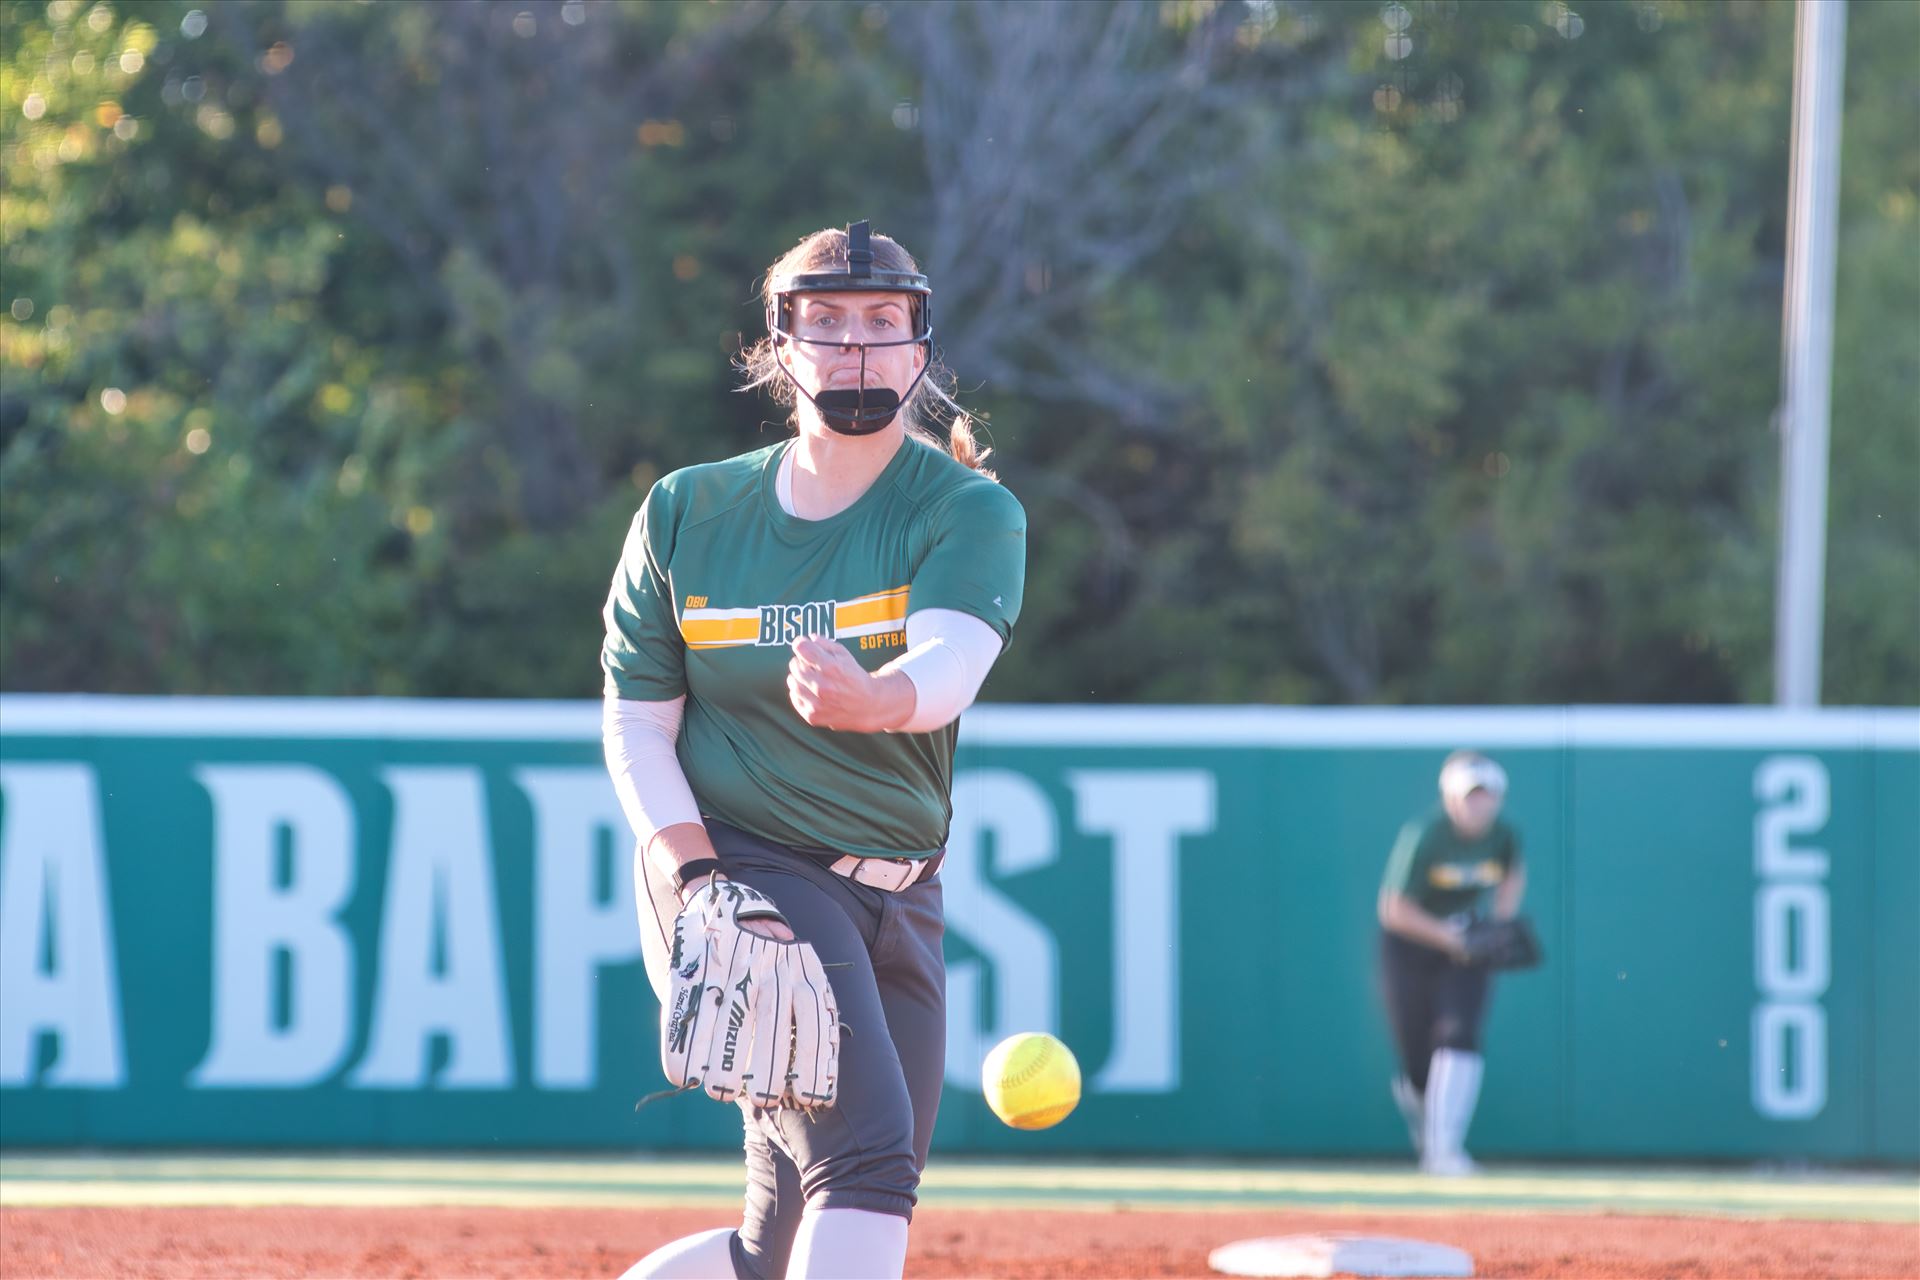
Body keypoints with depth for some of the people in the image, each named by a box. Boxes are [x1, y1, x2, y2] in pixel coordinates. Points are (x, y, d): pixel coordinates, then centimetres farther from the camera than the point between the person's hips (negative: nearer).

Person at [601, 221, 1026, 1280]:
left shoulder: (967, 510, -2)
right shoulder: (689, 513, 3)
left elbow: (948, 666, -23)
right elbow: (635, 722, 3)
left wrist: (870, 698, -48)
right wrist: (693, 878, -14)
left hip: (897, 903, 3)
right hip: (738, 868, -3)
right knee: (865, 1144, -24)